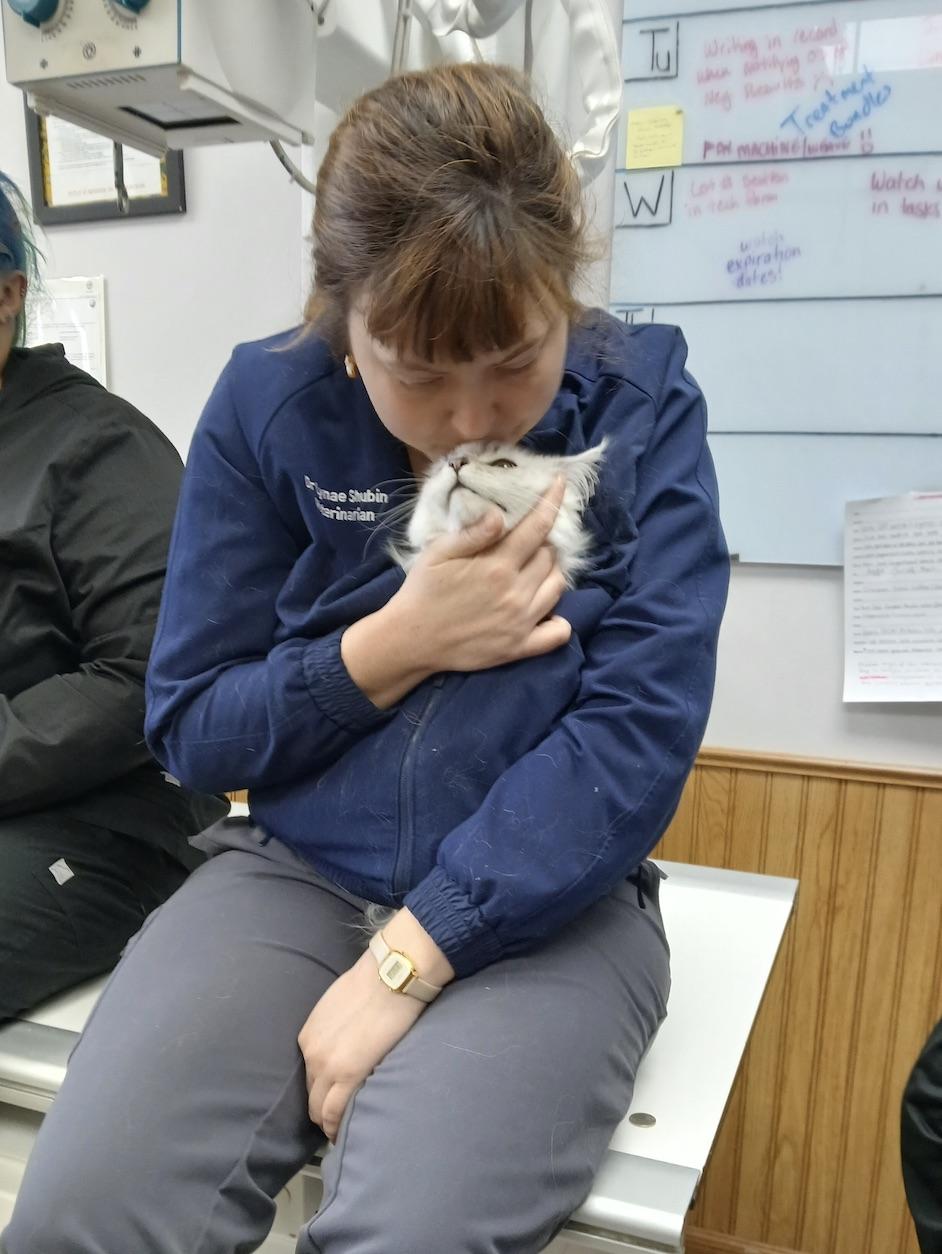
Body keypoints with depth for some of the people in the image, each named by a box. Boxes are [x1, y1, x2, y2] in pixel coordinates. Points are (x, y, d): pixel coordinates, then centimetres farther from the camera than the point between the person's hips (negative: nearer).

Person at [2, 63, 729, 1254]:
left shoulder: (640, 405, -6)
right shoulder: (268, 404, -3)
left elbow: (639, 732, -13)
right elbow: (189, 727, 1)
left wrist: (406, 961, -18)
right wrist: (393, 644, -15)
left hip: (538, 900, -1)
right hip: (292, 874, 2)